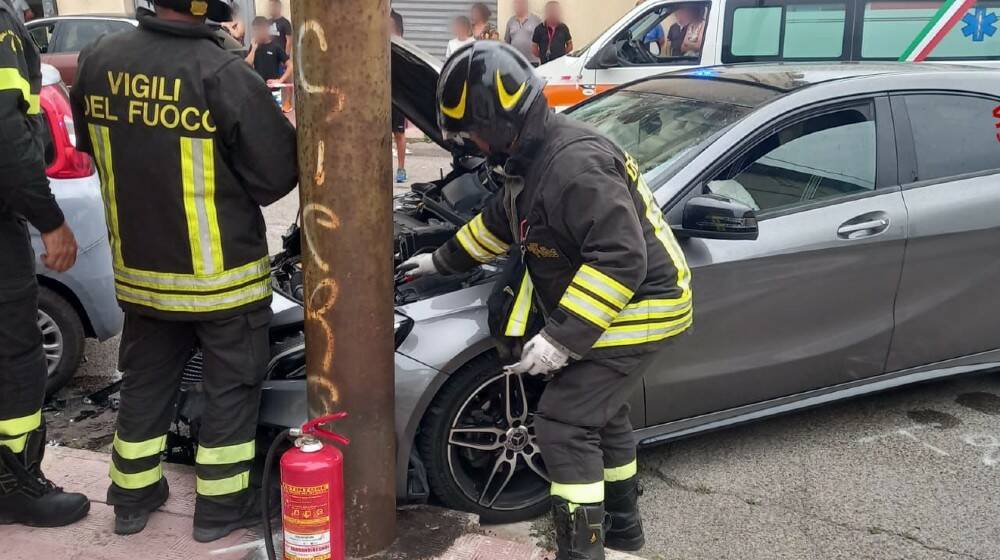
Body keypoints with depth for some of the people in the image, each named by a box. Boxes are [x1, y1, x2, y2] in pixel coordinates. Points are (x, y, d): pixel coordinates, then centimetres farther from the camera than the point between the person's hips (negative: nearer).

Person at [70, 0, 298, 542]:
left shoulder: (98, 61, -3)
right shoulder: (225, 75, -22)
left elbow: (90, 144, 14)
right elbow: (277, 174, -14)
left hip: (138, 266, 5)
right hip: (221, 272, -5)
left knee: (145, 380, 21)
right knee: (231, 386, 11)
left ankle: (133, 496, 33)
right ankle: (220, 507, 21)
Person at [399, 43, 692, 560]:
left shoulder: (576, 167, -30)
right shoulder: (533, 157, 4)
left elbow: (622, 259, -35)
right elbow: (500, 221, 23)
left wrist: (563, 337, -33)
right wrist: (443, 260, 31)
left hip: (640, 306, -11)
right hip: (608, 303, 11)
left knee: (564, 423, -9)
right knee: (601, 411, 23)